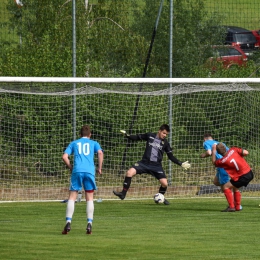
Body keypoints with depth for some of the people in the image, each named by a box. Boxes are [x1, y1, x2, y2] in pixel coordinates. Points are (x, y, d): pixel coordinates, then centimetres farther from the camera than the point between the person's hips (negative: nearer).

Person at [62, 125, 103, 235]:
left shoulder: (74, 143, 21)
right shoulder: (94, 143, 19)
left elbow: (64, 157, 9)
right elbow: (100, 153, -1)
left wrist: (71, 167, 21)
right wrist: (99, 168, 7)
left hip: (77, 171, 0)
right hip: (89, 171, 0)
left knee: (72, 197, 2)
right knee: (89, 198, 9)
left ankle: (68, 222, -14)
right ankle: (89, 224, -1)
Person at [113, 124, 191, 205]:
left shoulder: (165, 143, 4)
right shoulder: (150, 136, 2)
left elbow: (171, 156, 10)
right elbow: (137, 137, 10)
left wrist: (181, 164, 2)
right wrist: (126, 135, -5)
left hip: (156, 166, 1)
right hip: (145, 163, -1)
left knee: (164, 183, -12)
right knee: (130, 172, -23)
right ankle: (123, 193, -11)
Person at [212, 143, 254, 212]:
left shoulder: (223, 161, -13)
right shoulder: (233, 150, -3)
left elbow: (214, 162, 7)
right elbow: (246, 153, -3)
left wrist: (213, 151, 10)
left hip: (243, 177, -7)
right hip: (250, 173, 7)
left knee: (226, 186, 3)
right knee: (235, 188, 26)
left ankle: (231, 207, -3)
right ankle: (237, 207, 29)